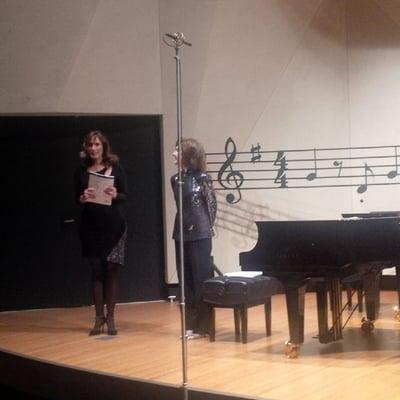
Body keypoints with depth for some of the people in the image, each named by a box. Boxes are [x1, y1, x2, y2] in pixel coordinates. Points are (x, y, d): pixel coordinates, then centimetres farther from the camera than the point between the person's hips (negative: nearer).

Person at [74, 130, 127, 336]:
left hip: (113, 225, -1)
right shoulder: (81, 171, 6)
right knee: (97, 271, 5)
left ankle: (110, 317, 8)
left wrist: (115, 195, -19)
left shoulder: (115, 168, 2)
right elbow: (76, 198, 5)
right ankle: (99, 317, 11)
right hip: (90, 226, 1)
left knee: (111, 270, 1)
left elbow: (125, 196, 2)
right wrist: (83, 198, -16)